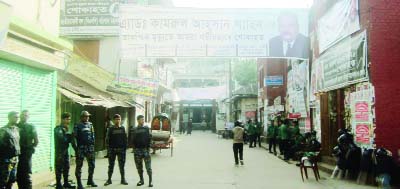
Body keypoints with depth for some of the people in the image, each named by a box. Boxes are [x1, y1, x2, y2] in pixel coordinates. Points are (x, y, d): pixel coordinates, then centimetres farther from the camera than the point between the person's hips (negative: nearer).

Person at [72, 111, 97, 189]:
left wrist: (93, 145, 10)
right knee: (79, 165, 1)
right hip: (81, 148, -5)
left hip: (90, 148, 5)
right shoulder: (77, 126, -3)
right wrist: (76, 148, -12)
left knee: (92, 165, 8)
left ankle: (90, 180, 25)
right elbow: (74, 138, -6)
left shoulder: (90, 125, 12)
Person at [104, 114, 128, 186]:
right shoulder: (110, 129, 2)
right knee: (111, 165, 4)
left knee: (122, 165, 6)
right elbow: (107, 139, 0)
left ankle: (123, 179, 14)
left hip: (121, 149, 1)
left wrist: (125, 147, -3)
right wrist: (109, 147, -8)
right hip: (112, 149, -1)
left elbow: (125, 139, 5)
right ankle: (109, 179, 11)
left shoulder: (122, 128, 6)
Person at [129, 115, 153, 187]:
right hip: (137, 150, 2)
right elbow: (131, 140, 6)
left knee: (148, 166, -6)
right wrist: (134, 147, -5)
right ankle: (141, 180, 22)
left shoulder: (147, 129, 5)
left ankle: (150, 181, 0)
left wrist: (148, 146, -8)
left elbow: (150, 138, 1)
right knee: (139, 167, 10)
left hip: (146, 149, -2)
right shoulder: (133, 130, 6)